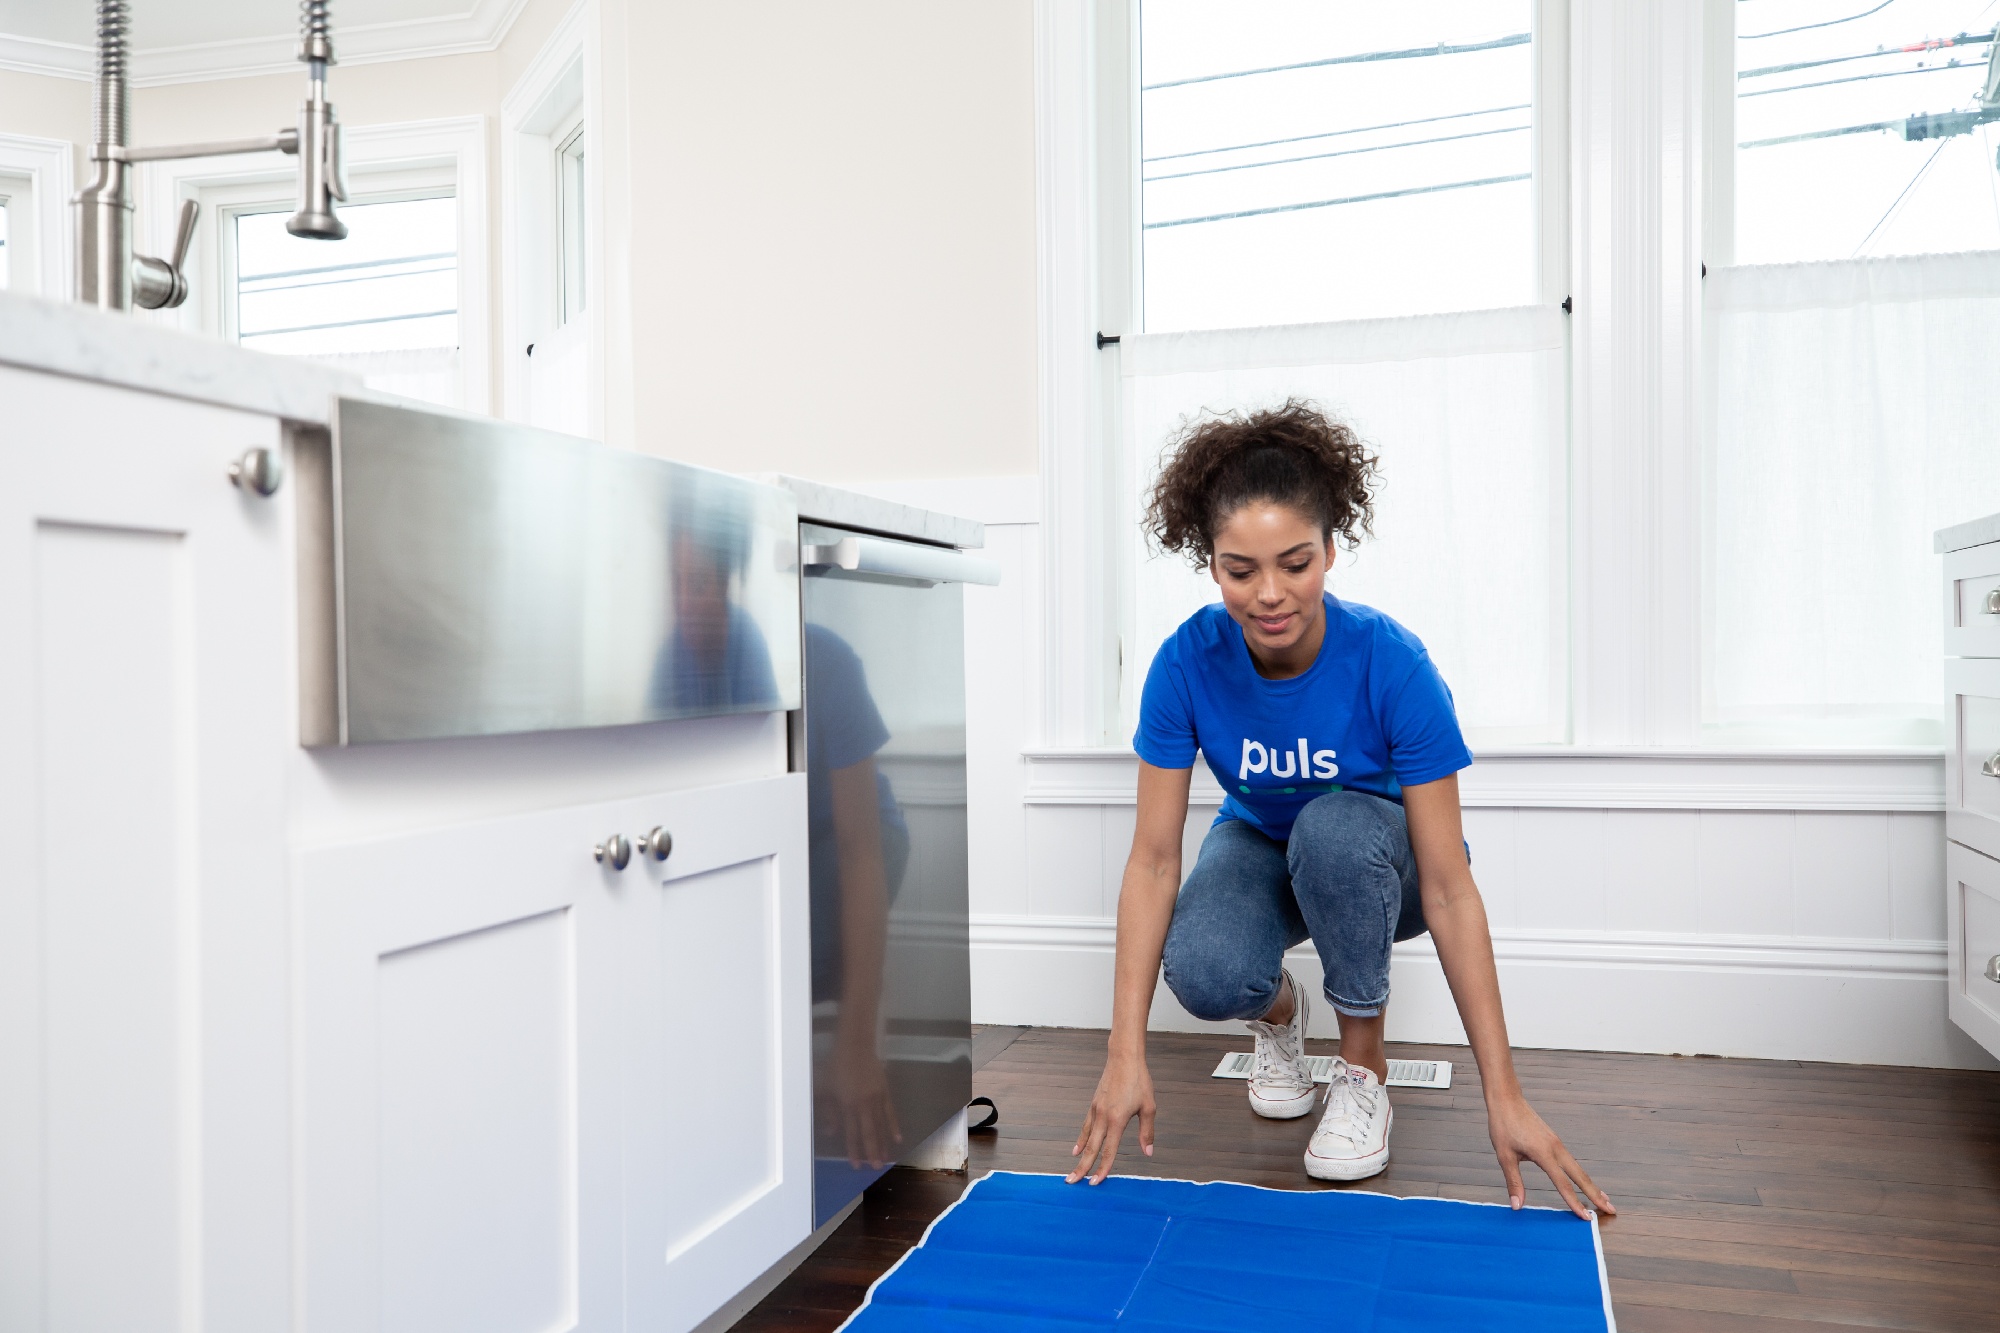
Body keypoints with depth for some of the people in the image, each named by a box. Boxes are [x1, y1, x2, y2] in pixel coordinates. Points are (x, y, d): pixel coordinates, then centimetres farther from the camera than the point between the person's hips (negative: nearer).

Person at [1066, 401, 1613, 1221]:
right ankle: (1278, 1011, 7)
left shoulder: (1390, 663, -31)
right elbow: (1153, 858, -23)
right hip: (1260, 845, 1)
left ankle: (1363, 1067, -12)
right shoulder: (1188, 662, -25)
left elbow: (1448, 890, -30)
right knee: (1204, 971, -33)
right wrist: (1125, 1054, -29)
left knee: (1334, 825, -38)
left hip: (1370, 862, -1)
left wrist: (1504, 1095, -31)